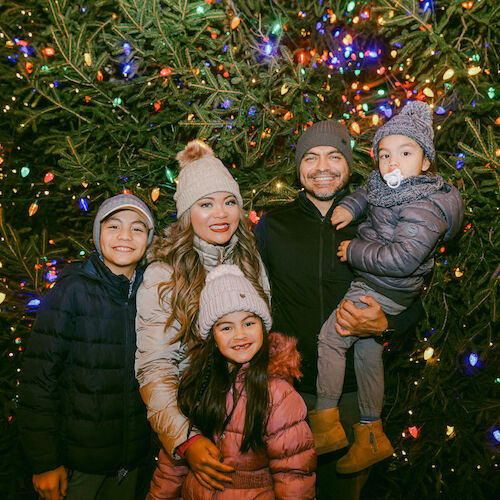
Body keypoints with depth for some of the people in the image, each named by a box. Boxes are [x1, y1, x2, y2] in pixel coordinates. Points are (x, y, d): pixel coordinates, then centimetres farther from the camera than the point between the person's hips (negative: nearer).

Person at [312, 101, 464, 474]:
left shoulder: (424, 207, -24)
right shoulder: (390, 189, 3)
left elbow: (401, 258, -33)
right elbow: (367, 194, 26)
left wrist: (354, 251, -22)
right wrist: (349, 206, 5)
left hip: (383, 292, -10)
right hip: (373, 286, 10)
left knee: (330, 337, -5)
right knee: (366, 349, 17)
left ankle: (327, 424, 11)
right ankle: (372, 435, 33)